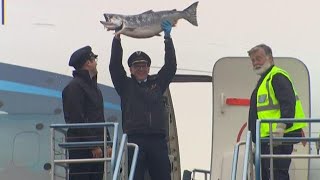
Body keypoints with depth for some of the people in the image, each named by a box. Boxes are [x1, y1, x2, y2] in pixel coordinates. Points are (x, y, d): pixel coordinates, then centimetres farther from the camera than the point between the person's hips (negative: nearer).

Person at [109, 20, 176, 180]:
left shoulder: (157, 83, 18)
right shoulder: (126, 85, 12)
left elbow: (171, 66, 11)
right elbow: (114, 66, 3)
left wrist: (168, 38, 4)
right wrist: (117, 38, -4)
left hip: (158, 141, 2)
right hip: (134, 139, -2)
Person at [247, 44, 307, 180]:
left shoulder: (277, 76, -9)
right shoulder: (263, 80, 25)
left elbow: (289, 103, -22)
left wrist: (281, 127, -32)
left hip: (279, 138, -11)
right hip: (267, 138, 11)